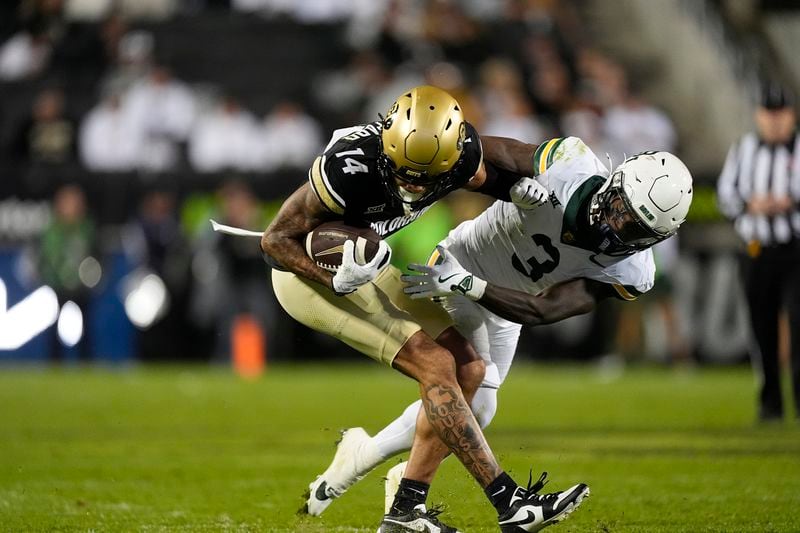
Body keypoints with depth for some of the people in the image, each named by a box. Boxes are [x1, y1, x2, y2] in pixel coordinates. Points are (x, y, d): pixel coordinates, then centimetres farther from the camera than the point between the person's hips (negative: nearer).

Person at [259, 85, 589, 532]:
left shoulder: (458, 156, -19)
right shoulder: (350, 170, -36)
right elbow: (277, 240, -24)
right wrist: (337, 280, -37)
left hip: (372, 267, 7)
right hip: (315, 271, -7)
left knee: (467, 370, 1)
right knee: (436, 367, -17)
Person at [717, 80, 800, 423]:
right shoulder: (743, 151, 9)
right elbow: (725, 195, 7)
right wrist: (751, 204, -11)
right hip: (757, 251, 3)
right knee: (762, 327, 5)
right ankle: (770, 403, 15)